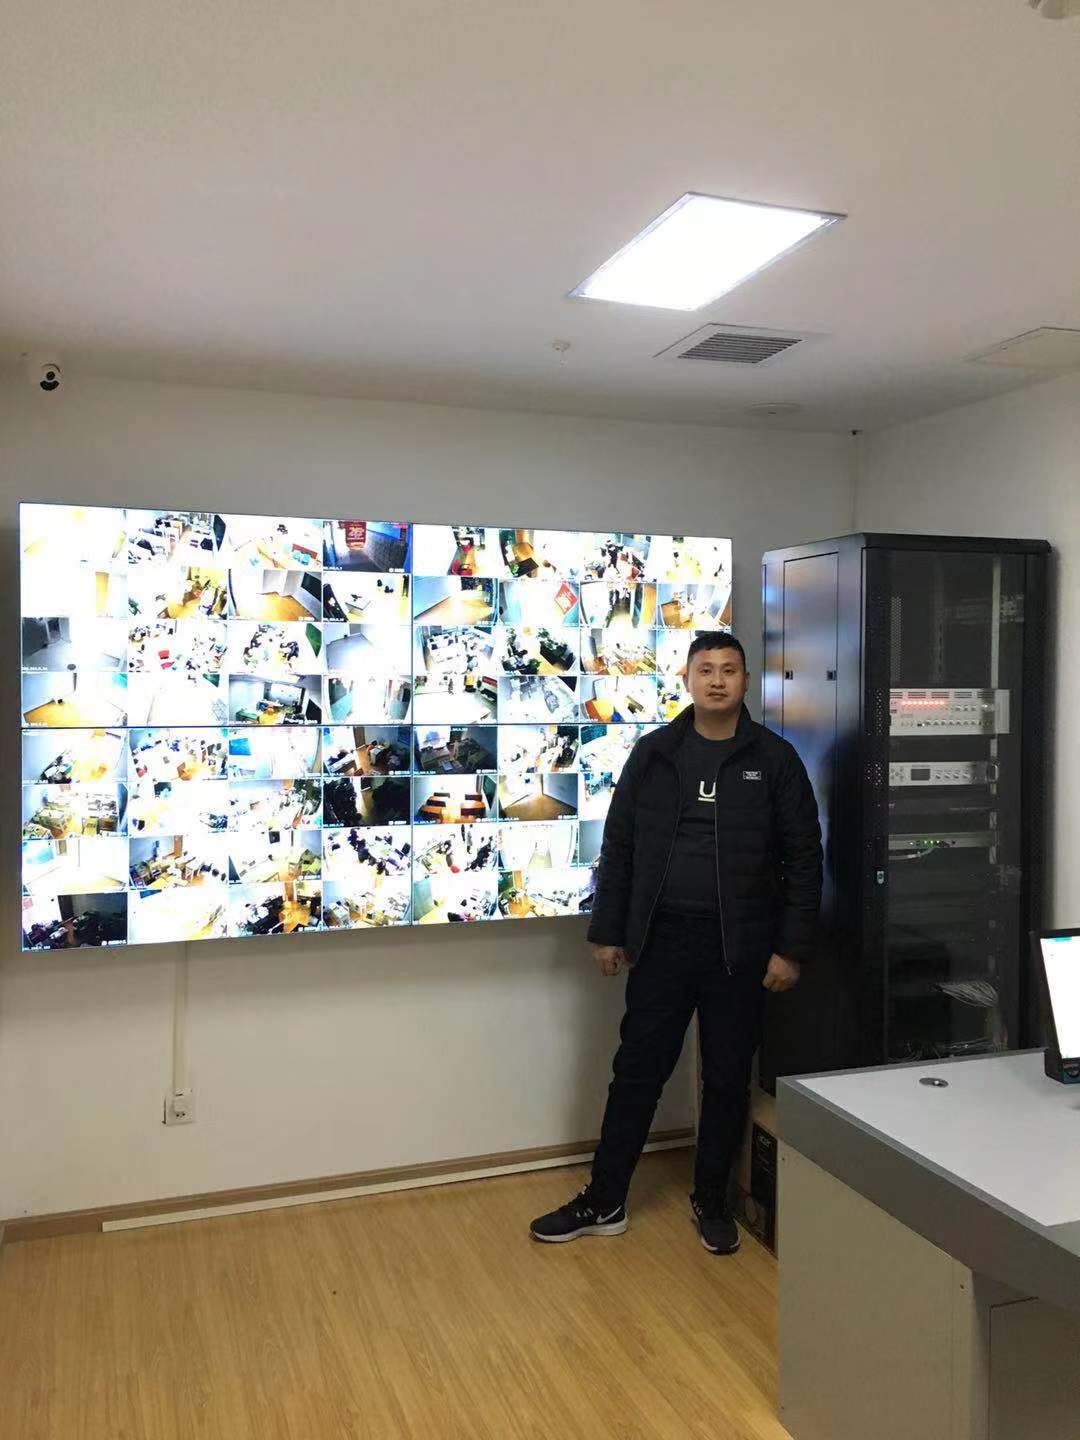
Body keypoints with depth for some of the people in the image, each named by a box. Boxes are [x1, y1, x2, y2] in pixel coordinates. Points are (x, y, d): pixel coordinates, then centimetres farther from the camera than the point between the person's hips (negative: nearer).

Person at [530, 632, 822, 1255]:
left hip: (740, 947, -1)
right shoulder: (653, 753, 4)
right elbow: (619, 847, 7)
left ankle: (712, 1201, 31)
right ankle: (604, 1203, 24)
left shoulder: (773, 758, -1)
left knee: (727, 1079, 11)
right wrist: (607, 932, 4)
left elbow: (804, 858, -1)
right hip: (661, 940, 1)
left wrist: (792, 948, -6)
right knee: (637, 1071, 9)